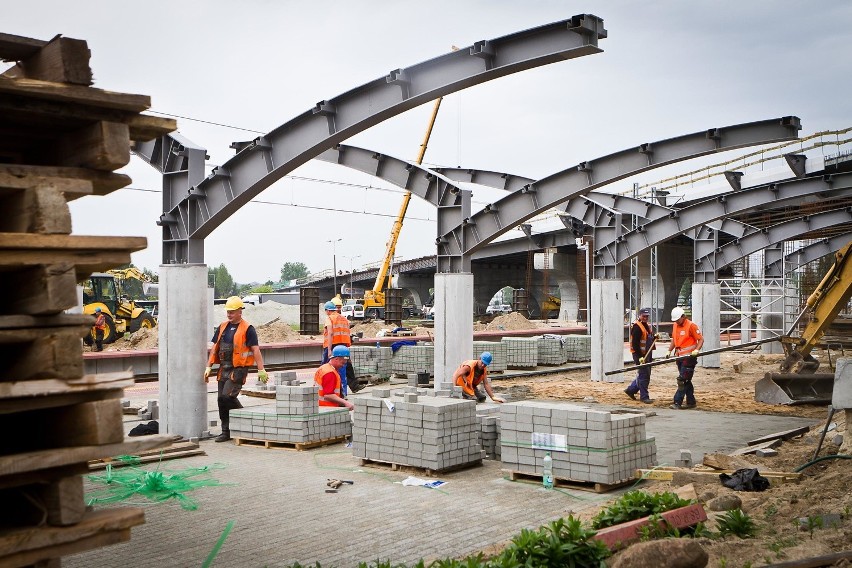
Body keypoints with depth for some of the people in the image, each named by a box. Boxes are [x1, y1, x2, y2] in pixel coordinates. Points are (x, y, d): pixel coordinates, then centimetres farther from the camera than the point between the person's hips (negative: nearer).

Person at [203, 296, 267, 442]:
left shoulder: (247, 329, -7)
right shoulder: (223, 327, 13)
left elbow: (256, 350, -11)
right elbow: (215, 348, 17)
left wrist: (261, 370, -16)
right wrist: (208, 367, 11)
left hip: (239, 369, -7)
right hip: (224, 368, 7)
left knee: (227, 396, -19)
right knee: (221, 400, 6)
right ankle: (226, 432, 15)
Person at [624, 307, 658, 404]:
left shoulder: (648, 326, 17)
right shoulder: (637, 327, -14)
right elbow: (635, 343, -19)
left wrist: (655, 337, 4)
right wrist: (640, 357, -23)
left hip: (647, 354, 10)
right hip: (640, 355, -10)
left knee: (644, 375, 15)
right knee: (643, 375, -7)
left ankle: (631, 390, 26)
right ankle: (644, 396, -1)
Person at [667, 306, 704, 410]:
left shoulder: (691, 325, -11)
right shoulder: (675, 326, 11)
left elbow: (701, 339, -10)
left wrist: (696, 350, -24)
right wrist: (669, 351, 12)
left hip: (689, 357, -8)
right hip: (680, 357, 8)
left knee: (682, 380, -11)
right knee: (686, 381, 13)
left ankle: (677, 403, -12)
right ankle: (691, 402, 21)